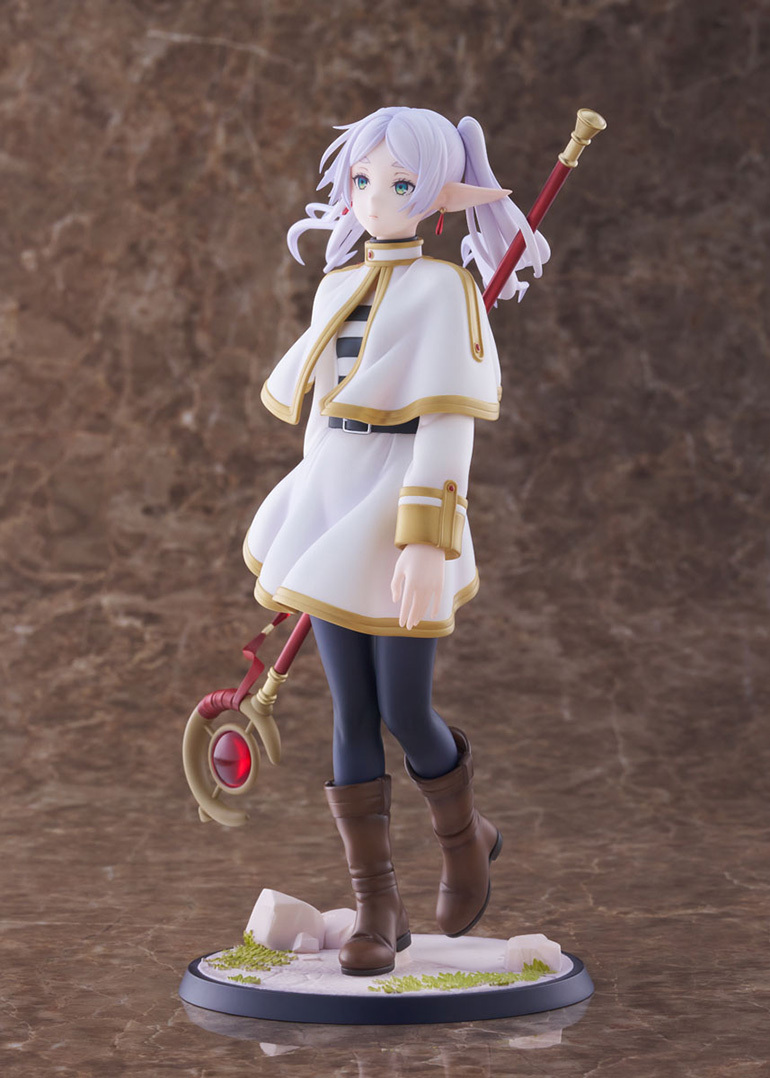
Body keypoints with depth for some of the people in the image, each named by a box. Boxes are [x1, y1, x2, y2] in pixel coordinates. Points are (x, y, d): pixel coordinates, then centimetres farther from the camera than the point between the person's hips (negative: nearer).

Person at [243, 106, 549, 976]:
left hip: (400, 514, -6)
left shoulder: (442, 288, -10)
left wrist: (426, 545, -25)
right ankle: (377, 910, 12)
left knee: (405, 714, -1)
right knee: (352, 716, 4)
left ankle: (465, 839, 30)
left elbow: (448, 422, -18)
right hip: (330, 510, 6)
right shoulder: (336, 290, 10)